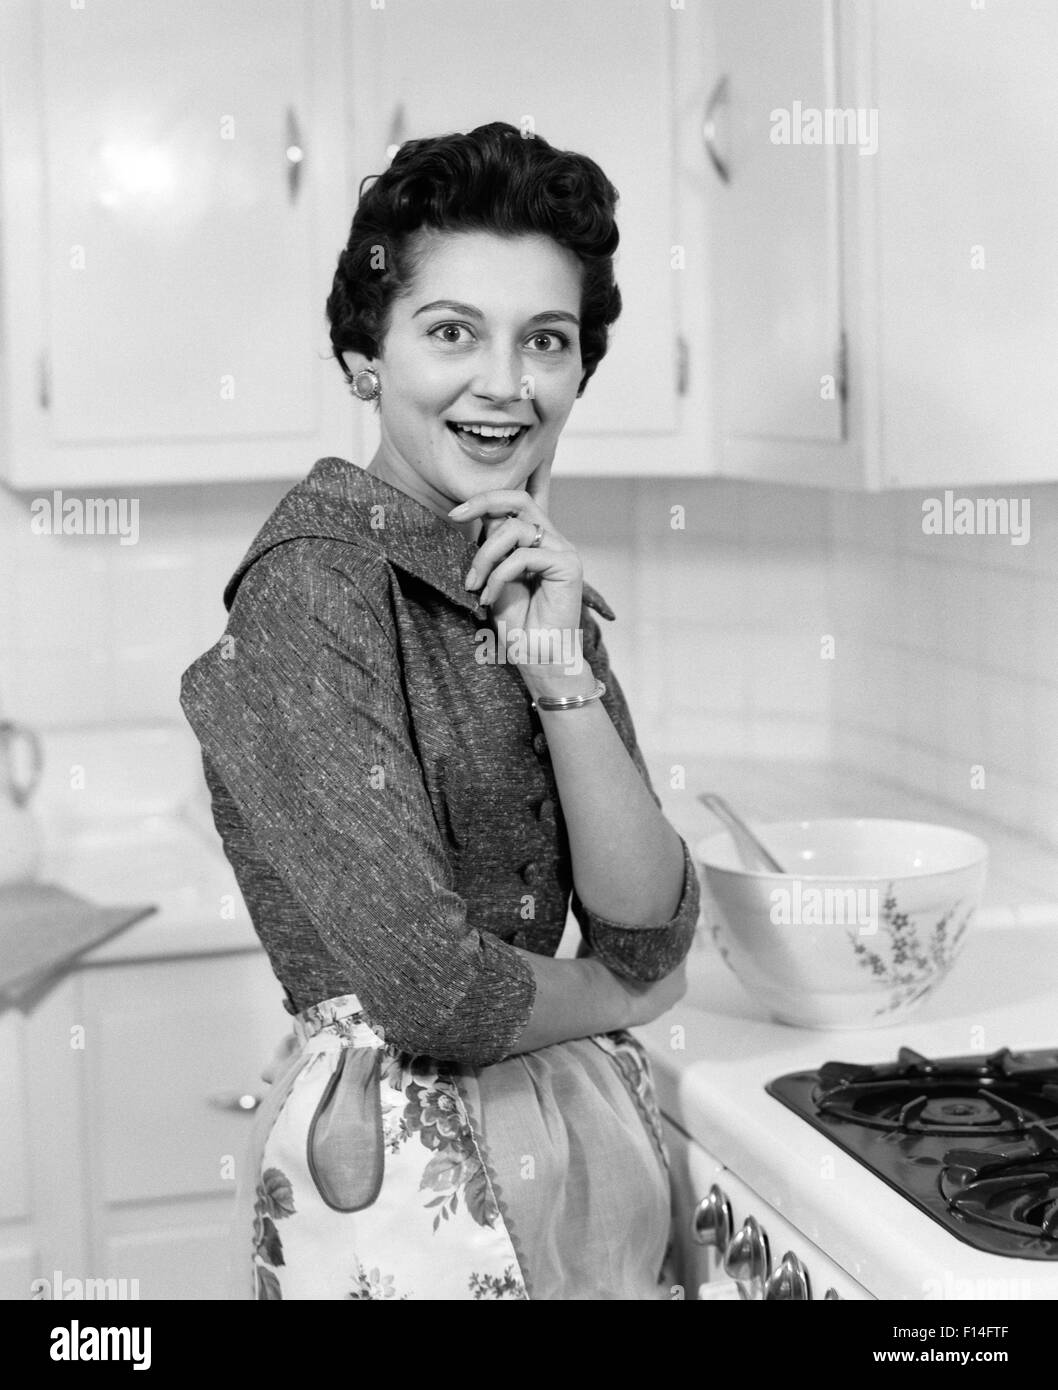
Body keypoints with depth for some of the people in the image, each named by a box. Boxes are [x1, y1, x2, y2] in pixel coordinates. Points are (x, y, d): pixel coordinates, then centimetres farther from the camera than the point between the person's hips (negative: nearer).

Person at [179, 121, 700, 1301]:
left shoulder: (529, 582, 4)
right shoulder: (311, 586, -17)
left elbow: (652, 926, -3)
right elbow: (431, 987, -22)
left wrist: (560, 667, -14)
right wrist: (613, 996, -4)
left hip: (583, 1139, 7)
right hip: (399, 1155, -7)